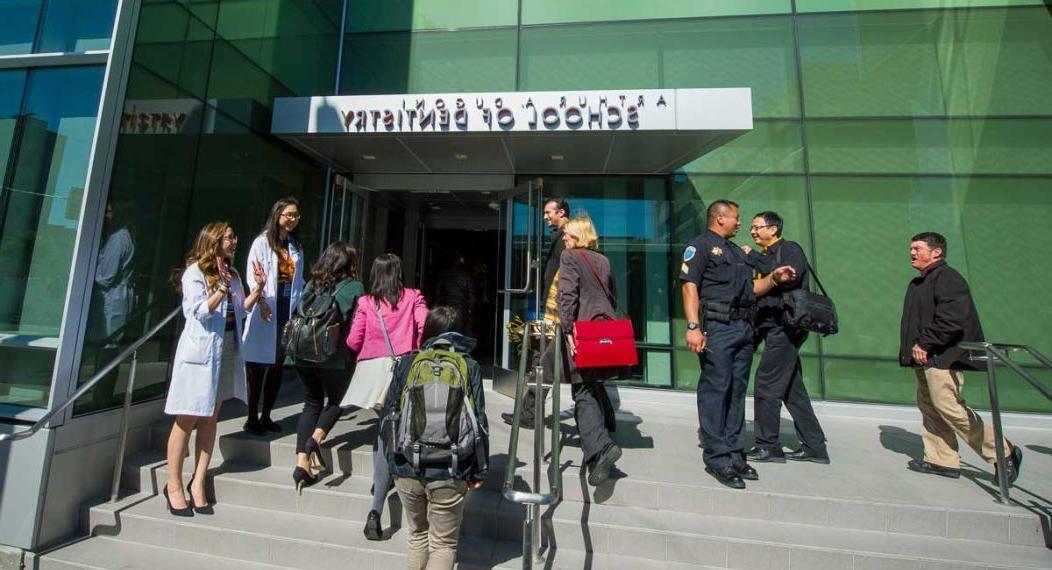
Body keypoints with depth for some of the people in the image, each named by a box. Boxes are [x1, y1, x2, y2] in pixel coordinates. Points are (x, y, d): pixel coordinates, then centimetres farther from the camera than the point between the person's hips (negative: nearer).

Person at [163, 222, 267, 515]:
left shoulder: (232, 274, 11)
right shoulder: (195, 272, -7)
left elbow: (241, 310, 12)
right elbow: (200, 312, -17)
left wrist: (258, 288, 2)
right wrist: (222, 288, -27)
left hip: (227, 350, 6)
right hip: (201, 351, -6)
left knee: (210, 418, 10)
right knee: (187, 419, 2)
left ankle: (198, 482, 19)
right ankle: (174, 485, 16)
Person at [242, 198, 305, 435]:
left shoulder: (297, 247, 16)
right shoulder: (262, 241, -1)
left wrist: (298, 306, 5)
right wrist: (261, 301, -21)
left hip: (287, 310, 6)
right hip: (266, 309, -5)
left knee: (278, 366, 10)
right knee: (258, 366, 0)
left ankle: (266, 416, 22)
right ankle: (252, 418, 13)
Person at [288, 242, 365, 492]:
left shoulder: (312, 284, 9)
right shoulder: (354, 287, -5)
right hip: (335, 358, -4)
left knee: (312, 403, 18)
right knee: (335, 400, 20)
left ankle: (302, 461, 13)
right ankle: (316, 438, -4)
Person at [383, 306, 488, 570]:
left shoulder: (406, 363, 2)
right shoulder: (469, 366, -3)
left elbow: (389, 415, 6)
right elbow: (479, 422, -6)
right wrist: (478, 470, 4)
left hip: (407, 468, 3)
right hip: (449, 472, -2)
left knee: (417, 534, 27)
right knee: (443, 543, 16)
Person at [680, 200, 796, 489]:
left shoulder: (736, 251, 26)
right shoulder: (700, 245, -1)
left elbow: (749, 289, 26)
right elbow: (690, 286, -12)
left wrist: (773, 278, 9)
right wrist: (693, 326, -22)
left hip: (744, 328, 9)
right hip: (717, 327, -9)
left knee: (737, 392, 12)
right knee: (715, 390, -5)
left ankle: (734, 454, 22)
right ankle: (717, 458, 3)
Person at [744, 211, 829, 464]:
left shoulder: (791, 249, -2)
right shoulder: (764, 257, 20)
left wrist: (753, 261, -15)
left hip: (784, 327, -9)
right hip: (772, 327, 9)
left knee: (766, 386, -6)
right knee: (792, 389, 13)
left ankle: (767, 446, 4)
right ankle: (814, 446, 23)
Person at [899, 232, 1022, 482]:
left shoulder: (947, 277, -9)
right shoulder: (917, 283, 19)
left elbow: (952, 318, -20)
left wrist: (925, 343, -19)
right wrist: (913, 348, 12)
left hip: (942, 357, -9)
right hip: (925, 358, 9)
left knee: (948, 406, -9)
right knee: (928, 406, 9)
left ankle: (1003, 453, 9)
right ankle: (942, 460, 15)